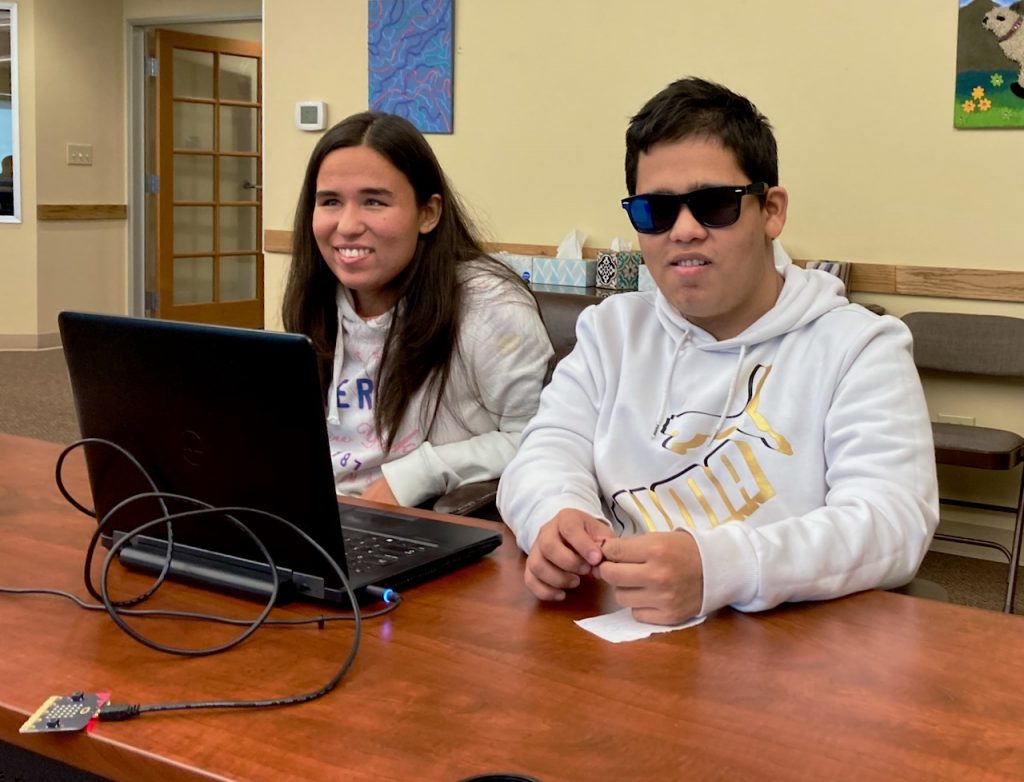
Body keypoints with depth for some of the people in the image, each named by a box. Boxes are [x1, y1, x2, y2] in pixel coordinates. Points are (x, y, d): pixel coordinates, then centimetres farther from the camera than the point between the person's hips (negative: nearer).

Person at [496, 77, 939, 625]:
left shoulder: (859, 348, -2)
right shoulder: (611, 329, 13)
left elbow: (892, 521, -15)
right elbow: (548, 454, 4)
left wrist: (717, 569, -32)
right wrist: (558, 519, -22)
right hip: (620, 636, 4)